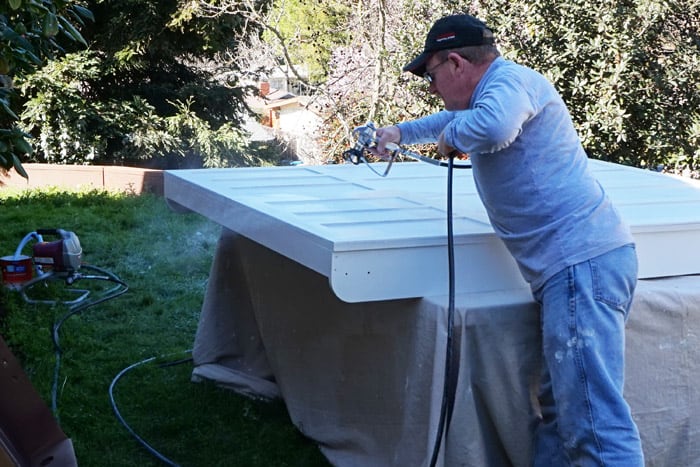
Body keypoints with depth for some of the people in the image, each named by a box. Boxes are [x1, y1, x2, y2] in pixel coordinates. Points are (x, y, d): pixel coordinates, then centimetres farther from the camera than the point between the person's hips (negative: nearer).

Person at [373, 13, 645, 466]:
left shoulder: (511, 80, -7)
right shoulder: (498, 90, 26)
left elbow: (492, 126, -31)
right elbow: (453, 118, 49)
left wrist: (451, 136, -10)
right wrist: (401, 132, 57)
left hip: (582, 261, -11)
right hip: (581, 262, 11)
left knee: (594, 421, -16)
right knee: (559, 408, 12)